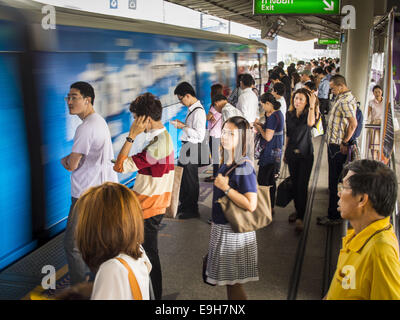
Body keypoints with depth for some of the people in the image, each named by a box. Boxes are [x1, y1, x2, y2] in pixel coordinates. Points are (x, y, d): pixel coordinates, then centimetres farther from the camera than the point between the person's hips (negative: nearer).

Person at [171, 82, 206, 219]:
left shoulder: (199, 111, -21)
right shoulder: (192, 109, 8)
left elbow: (199, 134, -25)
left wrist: (183, 126, -21)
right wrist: (182, 124, 5)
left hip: (192, 148, -10)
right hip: (186, 147, 10)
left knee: (191, 180, 3)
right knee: (181, 176, 21)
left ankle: (192, 210, 19)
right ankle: (184, 204, 39)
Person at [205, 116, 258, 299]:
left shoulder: (244, 167, -20)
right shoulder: (226, 163, 6)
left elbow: (251, 205, -27)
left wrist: (225, 187, -23)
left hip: (235, 232, -9)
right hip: (221, 228, 9)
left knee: (234, 283, 3)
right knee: (229, 282, 18)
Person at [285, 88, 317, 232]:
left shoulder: (308, 113, -7)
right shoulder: (289, 114, 5)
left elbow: (311, 123, -32)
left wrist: (312, 105, -32)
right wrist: (285, 153, 16)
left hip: (305, 154, -4)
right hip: (292, 154, 5)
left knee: (302, 185, -7)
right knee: (294, 183, 12)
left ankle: (300, 217, -5)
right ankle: (297, 210, 29)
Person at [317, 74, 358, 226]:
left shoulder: (344, 101, -19)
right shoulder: (343, 98, 14)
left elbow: (353, 124, -26)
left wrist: (344, 143, -20)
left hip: (337, 146, -11)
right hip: (335, 144, 11)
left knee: (335, 181, -3)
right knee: (335, 179, 17)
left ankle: (334, 216, 5)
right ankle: (335, 212, 29)